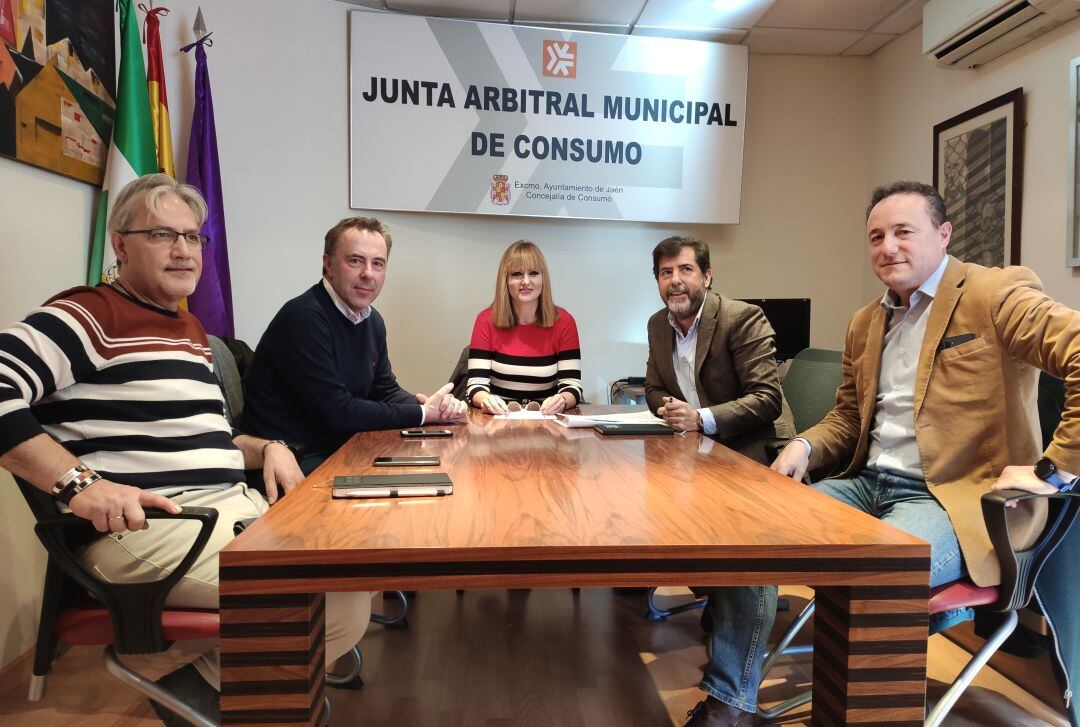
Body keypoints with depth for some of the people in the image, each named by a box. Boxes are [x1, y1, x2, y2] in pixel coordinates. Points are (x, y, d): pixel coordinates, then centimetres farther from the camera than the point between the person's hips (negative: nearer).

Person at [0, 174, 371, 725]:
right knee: (329, 593, -18)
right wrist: (79, 481, -25)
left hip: (238, 507, 9)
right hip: (151, 525, -9)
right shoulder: (93, 314, -6)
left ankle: (217, 678, 17)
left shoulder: (189, 327, 21)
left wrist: (266, 448, 10)